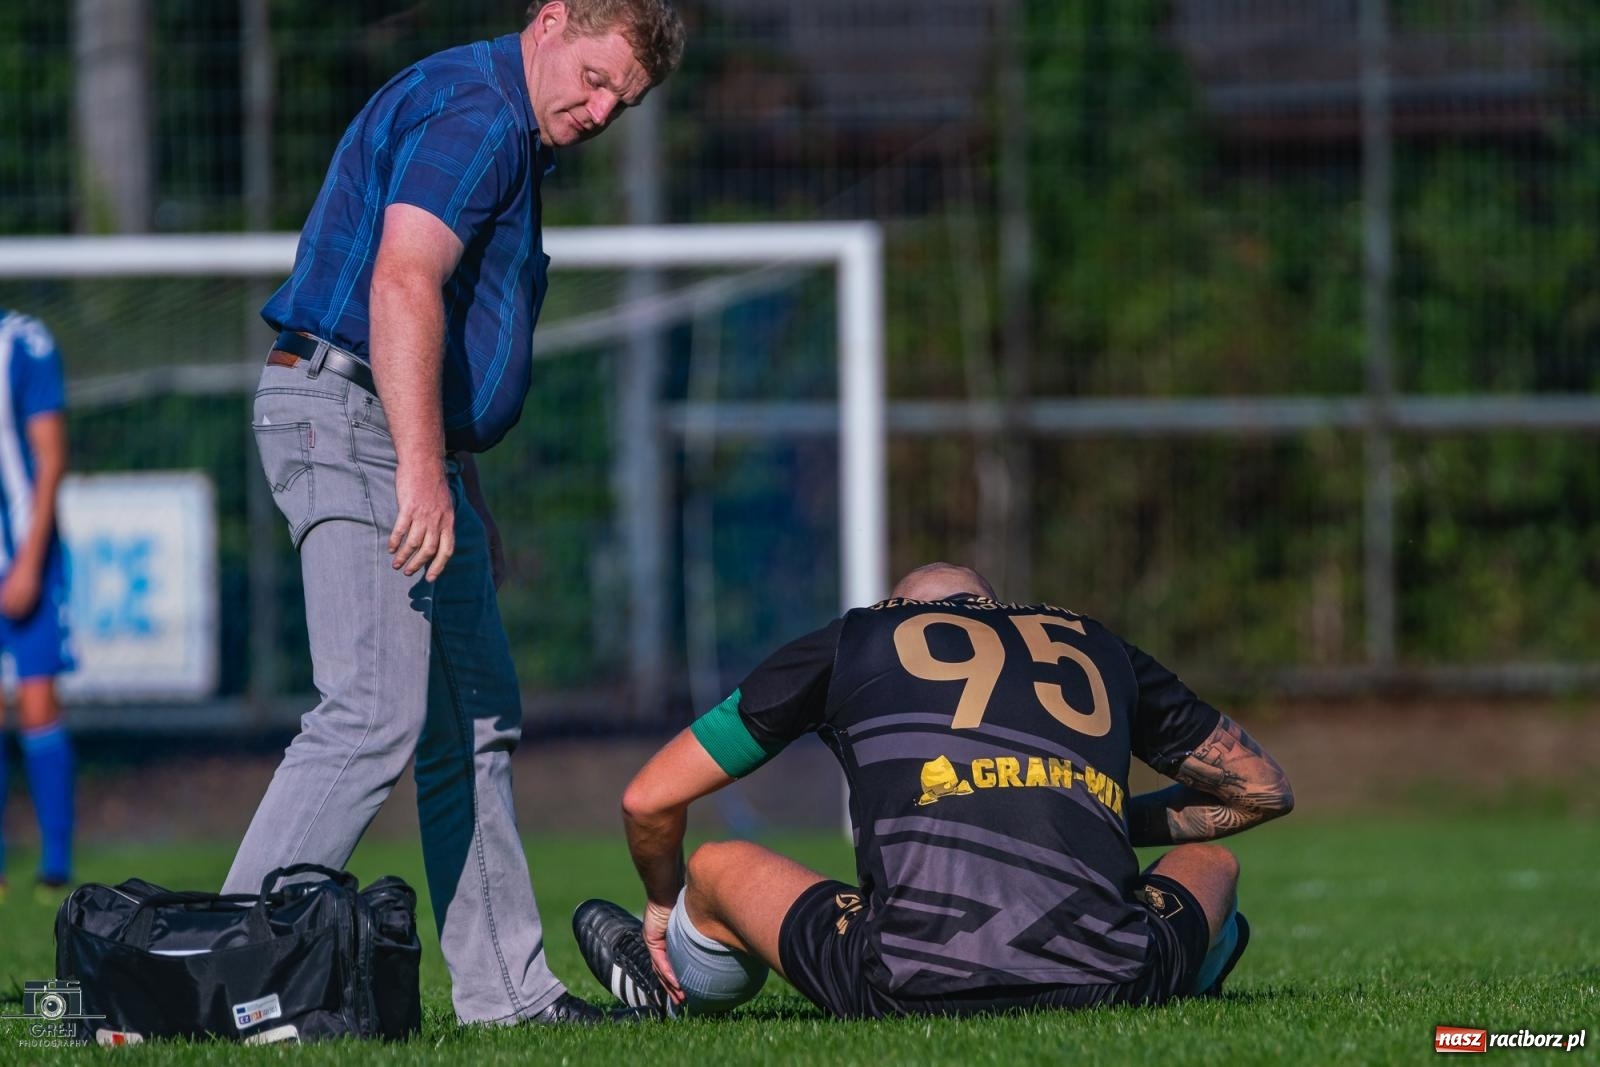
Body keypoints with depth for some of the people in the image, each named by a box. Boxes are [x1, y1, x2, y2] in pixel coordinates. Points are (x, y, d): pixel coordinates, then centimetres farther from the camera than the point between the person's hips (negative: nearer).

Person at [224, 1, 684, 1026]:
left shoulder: (509, 133, 21)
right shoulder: (476, 112, -13)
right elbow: (401, 287, -26)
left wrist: (467, 498, 29)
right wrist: (423, 470, -32)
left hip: (414, 441, 11)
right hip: (350, 424, -11)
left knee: (474, 726, 13)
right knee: (374, 713, -19)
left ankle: (506, 990, 17)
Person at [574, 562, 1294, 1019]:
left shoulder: (852, 639, 20)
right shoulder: (1099, 647, 25)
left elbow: (649, 799, 25)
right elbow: (1264, 789, 34)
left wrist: (666, 906, 44)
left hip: (914, 990, -1)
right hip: (1111, 986, 1)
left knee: (718, 867, 28)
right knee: (1213, 857, 33)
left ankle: (671, 994, 55)